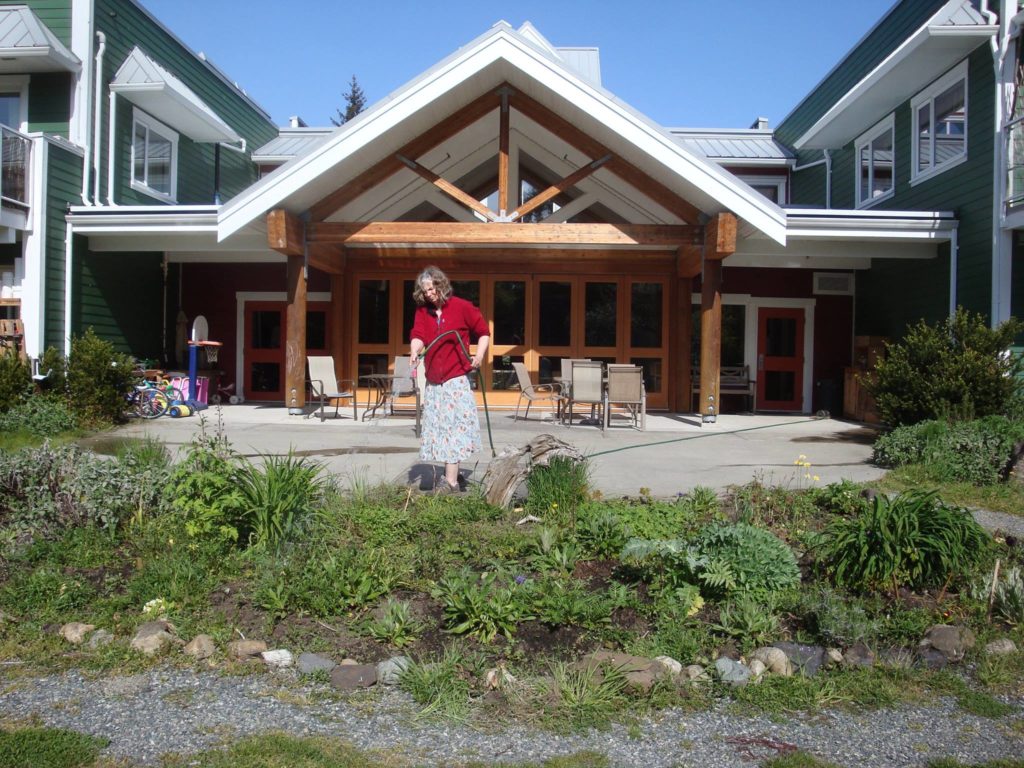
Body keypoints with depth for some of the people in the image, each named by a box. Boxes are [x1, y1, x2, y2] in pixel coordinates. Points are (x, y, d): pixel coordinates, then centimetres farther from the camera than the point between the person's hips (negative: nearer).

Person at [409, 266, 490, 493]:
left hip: (457, 379, -5)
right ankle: (451, 476, 20)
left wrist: (479, 355, -10)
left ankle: (451, 482, -9)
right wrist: (414, 352, -30)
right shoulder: (422, 311, 6)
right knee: (436, 427, 8)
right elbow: (418, 334, -9)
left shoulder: (462, 307, -4)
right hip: (433, 381, 5)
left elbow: (484, 331, 5)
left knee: (454, 426, -8)